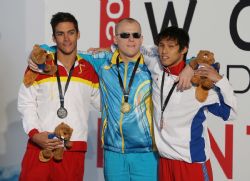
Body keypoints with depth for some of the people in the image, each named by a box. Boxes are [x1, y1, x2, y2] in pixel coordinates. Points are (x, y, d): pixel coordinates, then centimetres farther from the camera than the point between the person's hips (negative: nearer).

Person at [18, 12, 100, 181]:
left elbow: (101, 101, 20)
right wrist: (34, 134, -9)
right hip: (39, 147, -1)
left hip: (74, 150, 1)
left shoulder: (90, 70, 11)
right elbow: (26, 103, 3)